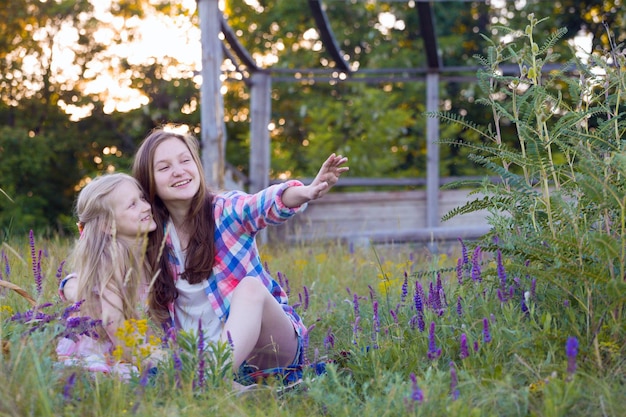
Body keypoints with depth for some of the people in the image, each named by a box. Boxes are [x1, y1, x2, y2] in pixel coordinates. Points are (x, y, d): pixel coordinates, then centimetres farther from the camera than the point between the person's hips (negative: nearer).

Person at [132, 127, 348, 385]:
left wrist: (305, 192, -53)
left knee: (250, 286, -33)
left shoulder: (225, 210, -7)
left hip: (268, 351, -3)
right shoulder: (154, 239, 2)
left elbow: (266, 204, -31)